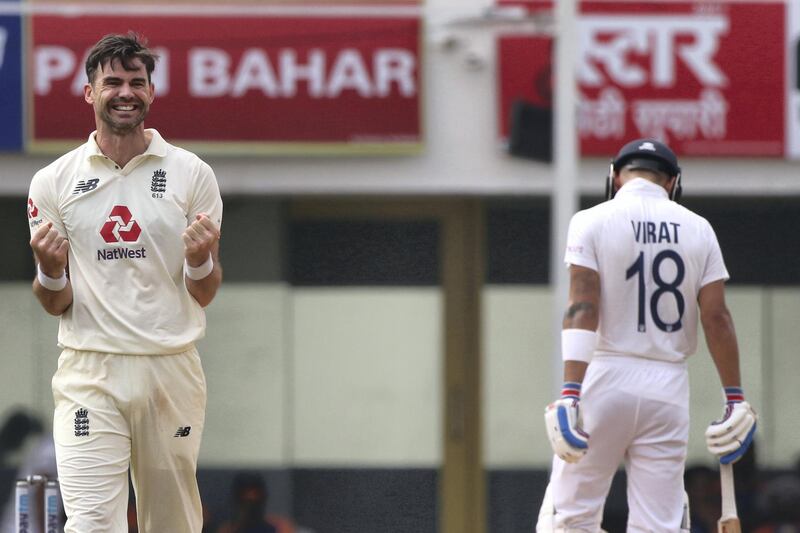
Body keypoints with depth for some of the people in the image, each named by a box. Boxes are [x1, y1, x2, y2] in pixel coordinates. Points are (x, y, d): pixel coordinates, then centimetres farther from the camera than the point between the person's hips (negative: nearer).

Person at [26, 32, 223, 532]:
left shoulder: (192, 174, 4)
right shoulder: (53, 182, 4)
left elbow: (205, 294, 5)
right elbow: (54, 304, 7)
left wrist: (199, 262, -17)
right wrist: (51, 271, -15)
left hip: (172, 372, 1)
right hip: (89, 374, -1)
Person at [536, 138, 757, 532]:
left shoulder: (592, 222, -1)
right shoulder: (697, 229, 7)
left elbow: (582, 309, -12)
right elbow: (716, 318, 1)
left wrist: (570, 393, -19)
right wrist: (735, 399, 4)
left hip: (604, 380, -2)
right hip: (669, 386, 3)